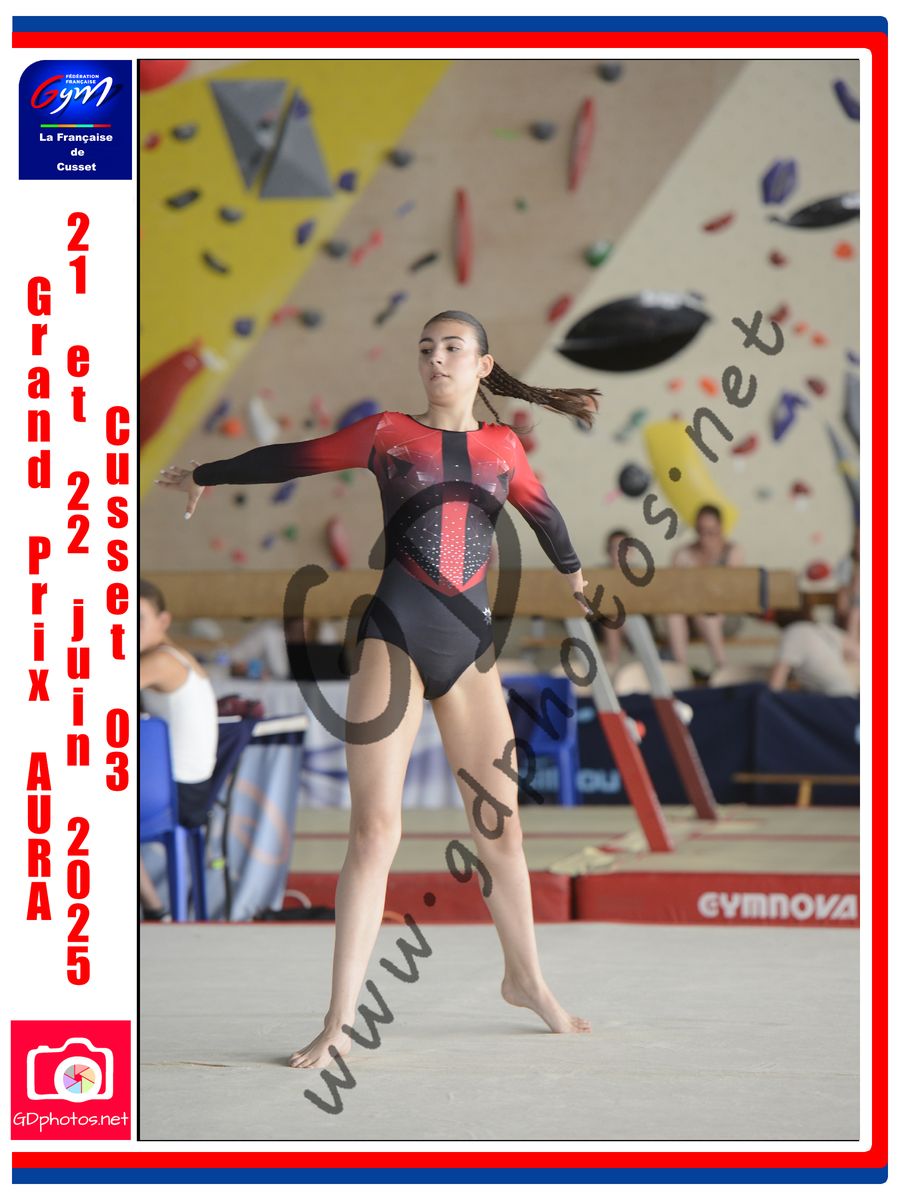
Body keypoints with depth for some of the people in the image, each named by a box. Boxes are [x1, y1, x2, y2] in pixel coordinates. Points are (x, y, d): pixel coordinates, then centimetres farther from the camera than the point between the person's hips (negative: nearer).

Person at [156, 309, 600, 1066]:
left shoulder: (503, 447, 11)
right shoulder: (388, 434, 5)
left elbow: (541, 512, 30)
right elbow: (292, 460, 16)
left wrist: (572, 571, 48)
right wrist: (206, 476, 27)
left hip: (471, 641, 3)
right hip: (395, 635, -3)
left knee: (501, 825, 7)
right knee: (375, 827, -9)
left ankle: (525, 979, 28)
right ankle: (340, 1022, -9)